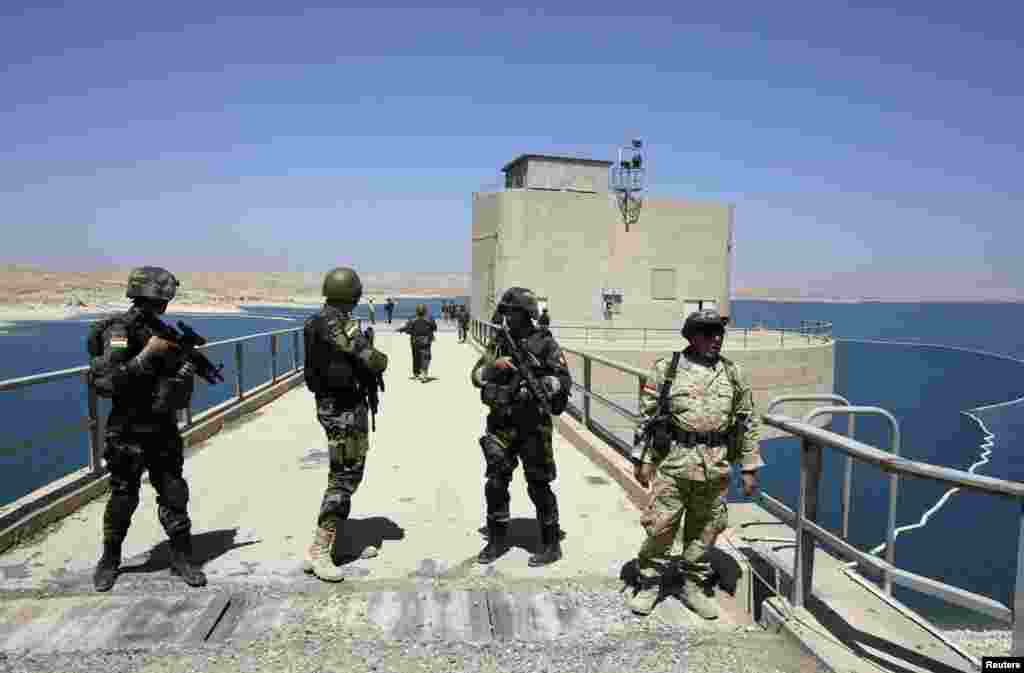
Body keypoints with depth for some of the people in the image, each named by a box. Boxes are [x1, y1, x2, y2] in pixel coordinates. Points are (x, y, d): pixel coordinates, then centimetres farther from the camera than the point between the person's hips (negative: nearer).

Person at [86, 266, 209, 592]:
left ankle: (182, 557, 19)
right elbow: (109, 382, -26)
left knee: (174, 493, 7)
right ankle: (110, 559, 30)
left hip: (163, 428, 6)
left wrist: (185, 365, -1)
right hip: (129, 432, -6)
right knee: (123, 498, 8)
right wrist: (148, 352, -27)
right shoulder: (119, 331, -15)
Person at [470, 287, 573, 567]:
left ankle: (551, 544, 18)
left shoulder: (544, 343, -6)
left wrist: (539, 386, -24)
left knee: (538, 486, 2)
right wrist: (494, 365, -15)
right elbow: (476, 376, 4)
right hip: (501, 424, 5)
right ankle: (497, 540, 25)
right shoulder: (498, 343, 8)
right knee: (495, 484, 8)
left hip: (533, 425, -4)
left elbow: (565, 380, -8)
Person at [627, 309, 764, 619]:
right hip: (673, 462, -2)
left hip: (715, 468, 3)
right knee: (660, 527, 1)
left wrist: (749, 467, 8)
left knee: (704, 531, 11)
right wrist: (644, 459, -3)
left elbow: (748, 423, 11)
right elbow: (647, 416, 1)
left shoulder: (733, 373, 7)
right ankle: (649, 585, 20)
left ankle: (693, 587, 29)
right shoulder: (666, 369, -1)